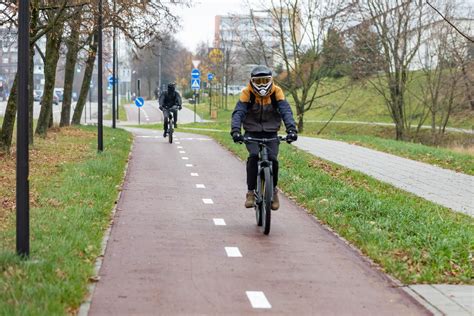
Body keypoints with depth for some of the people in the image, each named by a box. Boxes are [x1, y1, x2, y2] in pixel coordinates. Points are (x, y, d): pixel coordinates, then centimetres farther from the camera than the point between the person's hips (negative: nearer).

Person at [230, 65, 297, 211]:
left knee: (272, 159, -18)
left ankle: (273, 190, 7)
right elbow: (238, 112, -19)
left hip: (271, 133, 1)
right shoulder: (247, 93, -11)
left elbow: (286, 111, -16)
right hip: (252, 133, -1)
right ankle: (251, 191, -15)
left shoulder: (276, 92, -8)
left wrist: (291, 129, -32)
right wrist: (235, 130, -36)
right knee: (254, 156, -27)